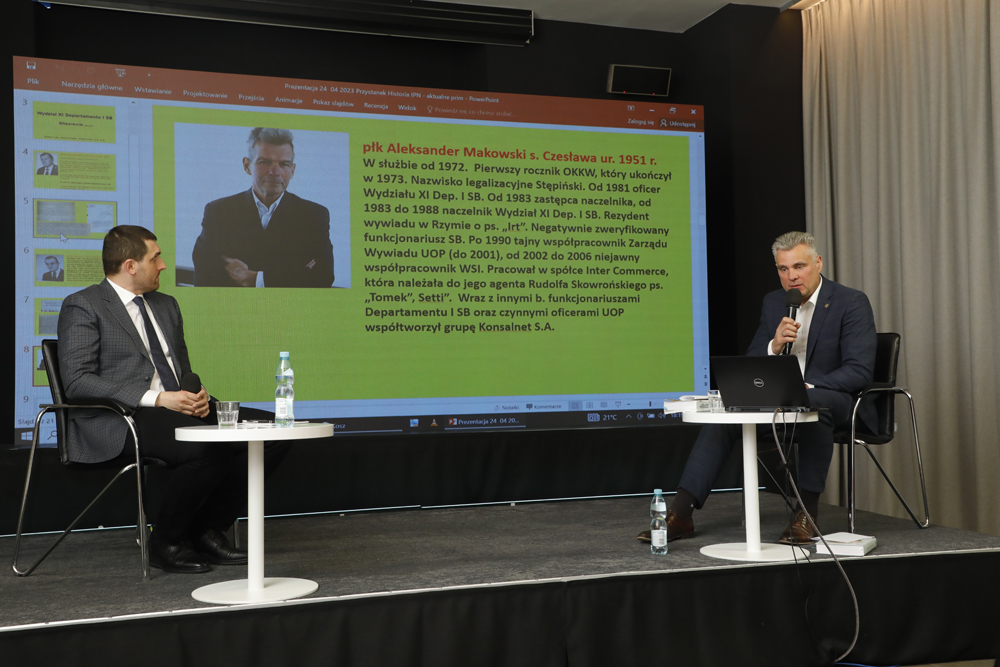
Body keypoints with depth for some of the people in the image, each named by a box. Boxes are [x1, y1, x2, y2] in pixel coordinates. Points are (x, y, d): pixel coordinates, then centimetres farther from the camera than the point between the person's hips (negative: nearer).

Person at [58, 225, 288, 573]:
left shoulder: (166, 305, 23)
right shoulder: (83, 306, -2)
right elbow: (77, 381, -13)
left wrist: (197, 394, 1)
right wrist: (156, 398, -21)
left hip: (177, 408, 8)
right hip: (116, 422, -8)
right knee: (208, 446, -35)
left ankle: (207, 531, 0)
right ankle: (166, 543, -12)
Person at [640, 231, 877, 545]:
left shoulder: (853, 302, -9)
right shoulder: (773, 302, 9)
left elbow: (860, 370, -17)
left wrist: (808, 386, -29)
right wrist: (774, 345, -16)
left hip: (835, 400, -5)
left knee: (813, 402, -39)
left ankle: (807, 512, -31)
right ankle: (680, 513, -20)